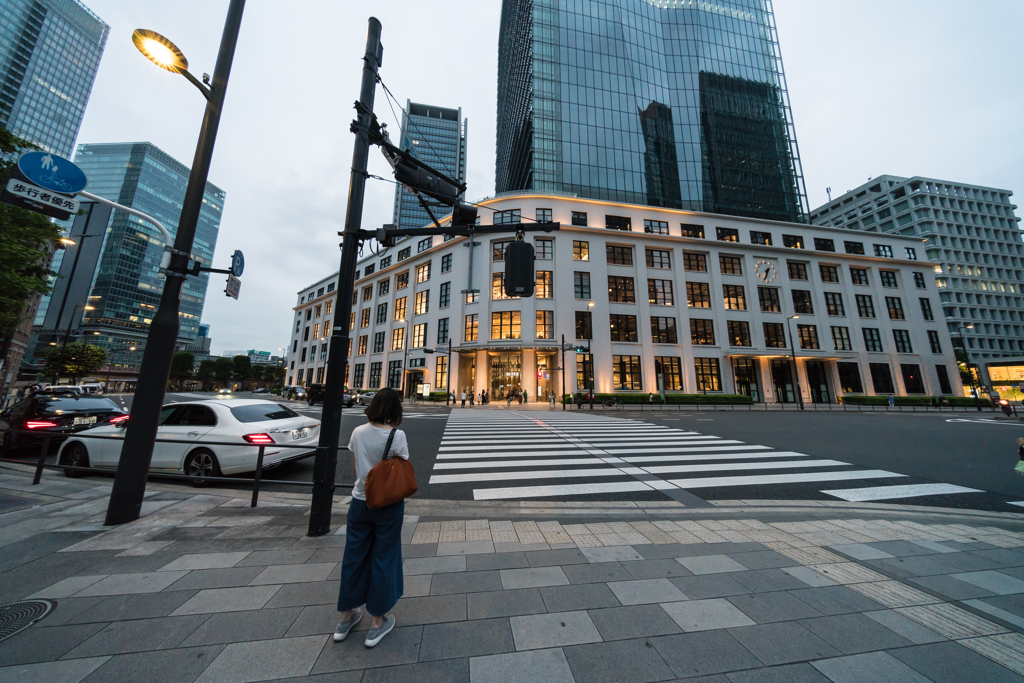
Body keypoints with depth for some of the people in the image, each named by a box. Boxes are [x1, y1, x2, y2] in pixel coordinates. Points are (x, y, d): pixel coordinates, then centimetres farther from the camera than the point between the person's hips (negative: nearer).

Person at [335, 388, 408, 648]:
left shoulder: (358, 432, -6)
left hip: (360, 501, 4)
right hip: (388, 504, -4)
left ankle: (346, 617, 39)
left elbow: (354, 467, 6)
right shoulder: (397, 436, -19)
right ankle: (378, 622, 30)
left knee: (354, 557, 21)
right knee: (383, 559, 13)